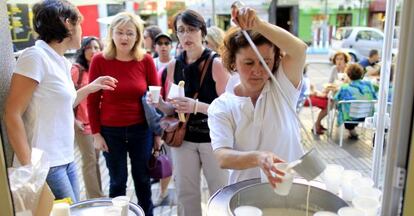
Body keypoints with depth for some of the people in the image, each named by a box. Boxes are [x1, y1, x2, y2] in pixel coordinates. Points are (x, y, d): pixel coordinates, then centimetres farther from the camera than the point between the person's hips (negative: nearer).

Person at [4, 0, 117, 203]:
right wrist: (29, 166, -19)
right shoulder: (35, 56, -14)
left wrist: (90, 87, 19)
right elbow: (12, 115, -16)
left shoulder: (62, 62, 9)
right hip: (46, 164, -8)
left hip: (66, 160, 8)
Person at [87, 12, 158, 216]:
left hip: (141, 130, 1)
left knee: (142, 179, 15)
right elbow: (92, 101, -3)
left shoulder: (146, 60, -5)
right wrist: (96, 133, -4)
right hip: (111, 131, -1)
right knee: (117, 181, 14)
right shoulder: (99, 60, -8)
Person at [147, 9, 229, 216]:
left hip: (213, 139, -3)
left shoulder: (216, 63, -10)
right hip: (183, 139, 4)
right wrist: (160, 104, -10)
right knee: (185, 195, 12)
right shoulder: (173, 66, 3)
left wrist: (197, 107, -27)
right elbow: (173, 109, 11)